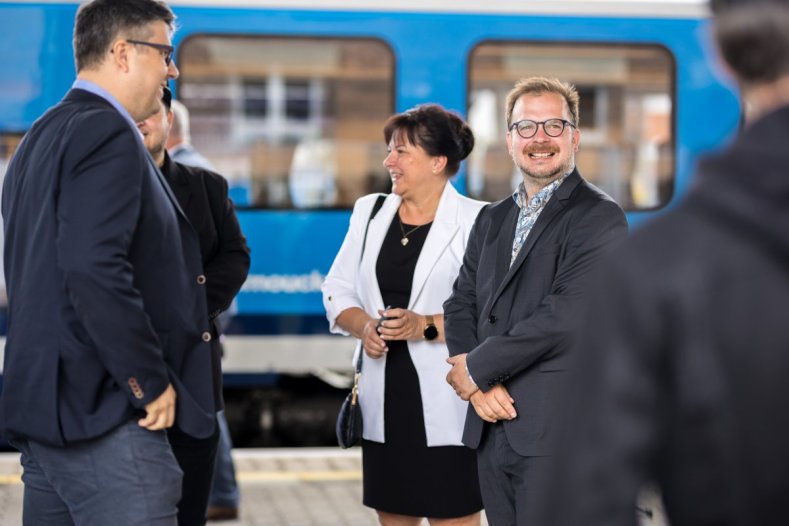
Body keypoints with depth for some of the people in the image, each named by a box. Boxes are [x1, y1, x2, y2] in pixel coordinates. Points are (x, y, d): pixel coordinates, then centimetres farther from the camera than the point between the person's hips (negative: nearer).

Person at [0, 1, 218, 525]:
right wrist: (150, 384, -17)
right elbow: (94, 268, -25)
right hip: (104, 413, -10)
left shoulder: (43, 136, 17)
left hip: (43, 403, 10)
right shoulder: (107, 134, -13)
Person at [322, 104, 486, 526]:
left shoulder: (474, 221, -7)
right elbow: (338, 292, 12)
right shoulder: (369, 211, 10)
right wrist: (365, 326, -7)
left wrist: (426, 327, -21)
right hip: (384, 399, 5)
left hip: (446, 401, -5)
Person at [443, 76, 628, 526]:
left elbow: (564, 315, -17)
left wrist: (477, 369, -10)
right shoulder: (492, 220, 17)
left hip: (559, 432, -7)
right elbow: (462, 304, 12)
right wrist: (481, 387, -6)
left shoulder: (599, 217, -7)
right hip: (493, 426, 7)